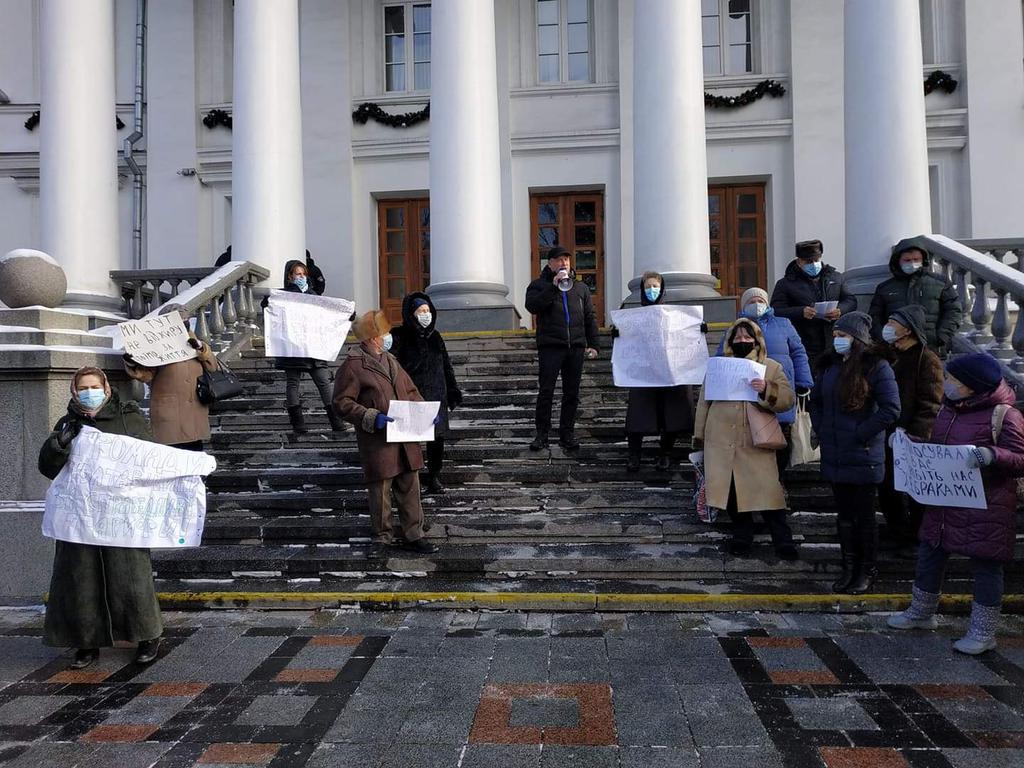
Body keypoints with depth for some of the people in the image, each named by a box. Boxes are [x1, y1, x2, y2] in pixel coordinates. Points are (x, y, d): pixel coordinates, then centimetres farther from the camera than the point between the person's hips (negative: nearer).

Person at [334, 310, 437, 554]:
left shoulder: (390, 360, 13)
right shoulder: (353, 366, -10)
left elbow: (410, 390, 21)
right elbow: (342, 402, -12)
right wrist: (372, 417, -22)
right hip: (377, 442, -7)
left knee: (410, 487, 10)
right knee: (381, 489, 6)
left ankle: (413, 536, 21)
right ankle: (382, 538, 24)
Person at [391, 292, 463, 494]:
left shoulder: (435, 336, 12)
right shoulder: (399, 336, -5)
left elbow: (446, 366, 17)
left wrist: (453, 391, 15)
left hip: (437, 397, 5)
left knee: (437, 439, 8)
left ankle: (434, 477, 21)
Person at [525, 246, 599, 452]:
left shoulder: (581, 288, 18)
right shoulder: (539, 285, 6)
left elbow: (590, 318, 16)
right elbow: (532, 305, -14)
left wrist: (593, 344, 7)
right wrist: (553, 287, -16)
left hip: (576, 347, 4)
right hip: (550, 346, -4)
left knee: (572, 393, 6)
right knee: (546, 392, -5)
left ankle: (567, 433, 15)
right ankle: (542, 434, 3)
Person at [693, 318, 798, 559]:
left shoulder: (772, 367, 9)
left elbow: (788, 399, 0)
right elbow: (704, 402, 14)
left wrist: (767, 391, -19)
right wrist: (699, 437, 11)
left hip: (756, 443, -2)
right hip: (722, 442, 2)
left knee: (767, 491, -6)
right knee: (731, 491, 4)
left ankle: (783, 540, 7)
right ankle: (742, 535, 22)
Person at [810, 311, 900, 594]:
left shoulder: (876, 367, -12)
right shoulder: (828, 365, 7)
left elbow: (890, 409, -15)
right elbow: (816, 401, 18)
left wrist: (860, 434, -15)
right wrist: (821, 430, 6)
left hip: (864, 457, -6)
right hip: (834, 455, 6)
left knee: (864, 515, 7)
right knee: (844, 515, 15)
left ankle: (867, 570, 23)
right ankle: (849, 567, 28)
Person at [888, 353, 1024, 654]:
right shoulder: (948, 409, 7)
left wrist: (993, 455, -33)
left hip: (986, 509, -7)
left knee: (986, 565, 4)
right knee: (929, 555, 15)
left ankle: (983, 632, 19)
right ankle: (921, 613, 33)